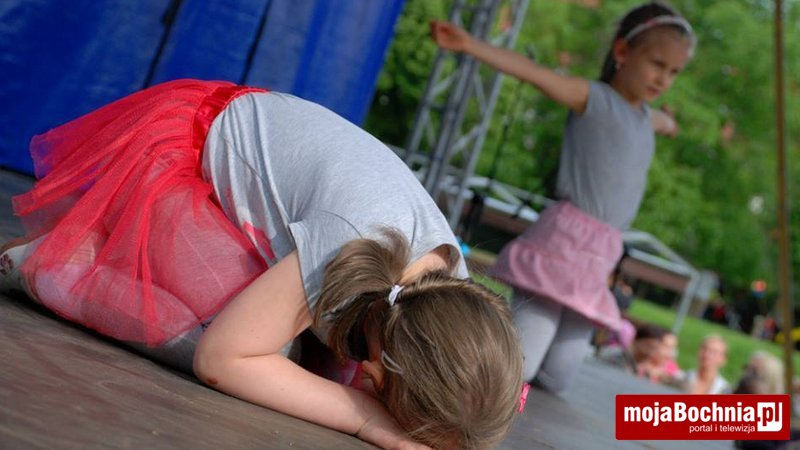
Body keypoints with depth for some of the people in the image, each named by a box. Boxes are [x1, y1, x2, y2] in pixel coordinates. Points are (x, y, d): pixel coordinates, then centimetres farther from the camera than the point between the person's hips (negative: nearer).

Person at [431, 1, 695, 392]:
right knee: (516, 368, -15)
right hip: (565, 241, -8)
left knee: (557, 379, 8)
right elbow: (532, 72, -16)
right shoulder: (592, 97, -2)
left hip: (600, 256, 8)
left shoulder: (646, 117, 19)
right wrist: (470, 45, -28)